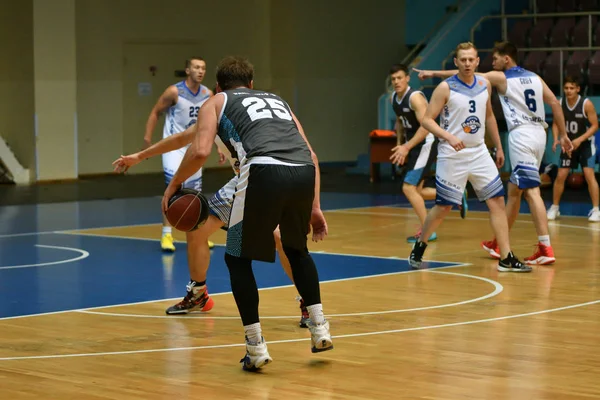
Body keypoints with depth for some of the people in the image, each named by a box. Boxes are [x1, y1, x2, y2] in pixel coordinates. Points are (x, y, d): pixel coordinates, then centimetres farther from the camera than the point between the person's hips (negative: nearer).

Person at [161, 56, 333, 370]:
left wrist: (174, 184, 19)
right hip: (304, 171, 4)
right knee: (296, 248, 31)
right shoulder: (277, 99, 35)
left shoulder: (216, 102, 23)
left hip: (265, 171, -4)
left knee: (237, 258, 16)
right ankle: (319, 327, 26)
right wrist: (314, 208, 27)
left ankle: (256, 347, 11)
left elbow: (200, 151, 5)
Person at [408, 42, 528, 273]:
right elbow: (427, 120, -12)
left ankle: (506, 259, -1)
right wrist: (449, 137, -26)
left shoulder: (485, 85, 6)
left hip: (478, 152, 5)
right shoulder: (446, 88, -10)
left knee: (497, 202, -3)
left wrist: (499, 147, 19)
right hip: (452, 156, -5)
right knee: (443, 207, 1)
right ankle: (419, 248, 24)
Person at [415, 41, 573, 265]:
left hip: (521, 135, -7)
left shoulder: (500, 77, -1)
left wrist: (433, 73, 11)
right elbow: (554, 103, 9)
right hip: (539, 134, 7)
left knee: (532, 190, -7)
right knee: (514, 190, 12)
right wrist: (563, 135, 12)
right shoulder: (534, 78, 16)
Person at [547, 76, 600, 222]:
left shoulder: (586, 104, -20)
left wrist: (580, 140, -27)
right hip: (568, 144, 4)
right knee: (560, 176, 2)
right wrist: (556, 139, -15)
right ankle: (554, 208, 14)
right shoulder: (560, 104, -9)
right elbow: (556, 123, 3)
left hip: (585, 144, -4)